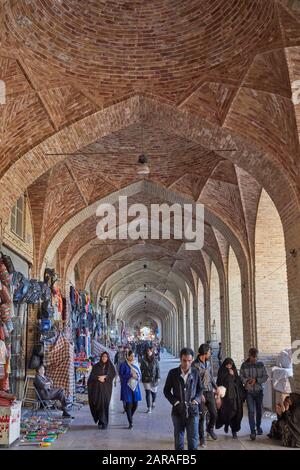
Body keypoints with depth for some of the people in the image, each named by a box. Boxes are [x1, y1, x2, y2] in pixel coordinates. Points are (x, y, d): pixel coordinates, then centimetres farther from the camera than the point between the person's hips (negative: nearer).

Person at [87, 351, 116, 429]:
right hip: (97, 387, 1)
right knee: (97, 403, -2)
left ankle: (103, 422, -6)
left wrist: (104, 377, -14)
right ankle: (100, 420, 18)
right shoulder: (96, 366, 9)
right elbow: (92, 375, 1)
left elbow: (113, 374, -4)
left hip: (106, 388, -1)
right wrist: (99, 378, -15)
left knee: (104, 404, -9)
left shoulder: (110, 366, 8)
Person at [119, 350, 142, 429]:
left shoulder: (136, 365, 11)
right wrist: (131, 375, -18)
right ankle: (130, 423, 2)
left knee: (135, 404, 4)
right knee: (128, 405, -6)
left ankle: (130, 418, 31)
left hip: (135, 386, 4)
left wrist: (137, 376, -11)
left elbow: (140, 375, 12)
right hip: (126, 387, -4)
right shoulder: (123, 365, -3)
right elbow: (121, 375, -9)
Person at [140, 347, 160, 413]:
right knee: (147, 393, -5)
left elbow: (158, 369, 2)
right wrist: (141, 377, 1)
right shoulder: (143, 360, 0)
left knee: (154, 392, 11)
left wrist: (158, 377, -4)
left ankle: (153, 402, 41)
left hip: (153, 379, 1)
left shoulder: (155, 360, -1)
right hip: (146, 379, -1)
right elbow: (141, 369, 5)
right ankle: (149, 408, 1)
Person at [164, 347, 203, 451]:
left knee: (193, 439, 0)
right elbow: (166, 391, 3)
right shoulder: (173, 373, -3)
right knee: (178, 439, 11)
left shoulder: (195, 373, 1)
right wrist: (176, 402, -8)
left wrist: (196, 400, -5)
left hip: (192, 410, 0)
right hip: (178, 411, 0)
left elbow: (200, 389, 11)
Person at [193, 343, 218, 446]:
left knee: (214, 413, 6)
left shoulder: (208, 362, 8)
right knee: (202, 416, 0)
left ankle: (210, 428, 35)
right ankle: (202, 437, 14)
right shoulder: (195, 365, -14)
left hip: (209, 392, 6)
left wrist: (216, 387, 9)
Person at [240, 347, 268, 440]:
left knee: (259, 410, 12)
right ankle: (253, 431, -5)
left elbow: (265, 377, -2)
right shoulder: (244, 365, -2)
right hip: (249, 391, -1)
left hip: (259, 390, 1)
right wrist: (246, 381, -20)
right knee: (251, 411, -8)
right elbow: (241, 376, 1)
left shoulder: (261, 364, -2)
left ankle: (258, 427, 34)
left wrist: (256, 380, -17)